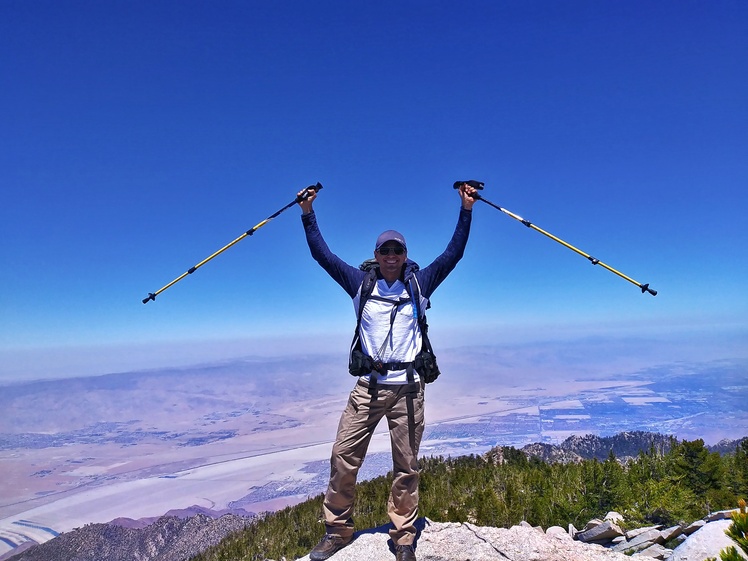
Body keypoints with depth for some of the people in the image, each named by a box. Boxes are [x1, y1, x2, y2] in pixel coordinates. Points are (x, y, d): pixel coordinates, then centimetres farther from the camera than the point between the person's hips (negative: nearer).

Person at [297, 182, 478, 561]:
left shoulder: (419, 283, 8)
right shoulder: (360, 283, 8)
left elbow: (454, 253, 5)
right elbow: (322, 255, 7)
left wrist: (466, 209, 0)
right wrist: (308, 214, 3)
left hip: (408, 386, 0)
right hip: (368, 384, 1)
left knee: (406, 465, 6)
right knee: (343, 455, -2)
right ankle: (336, 531, 17)